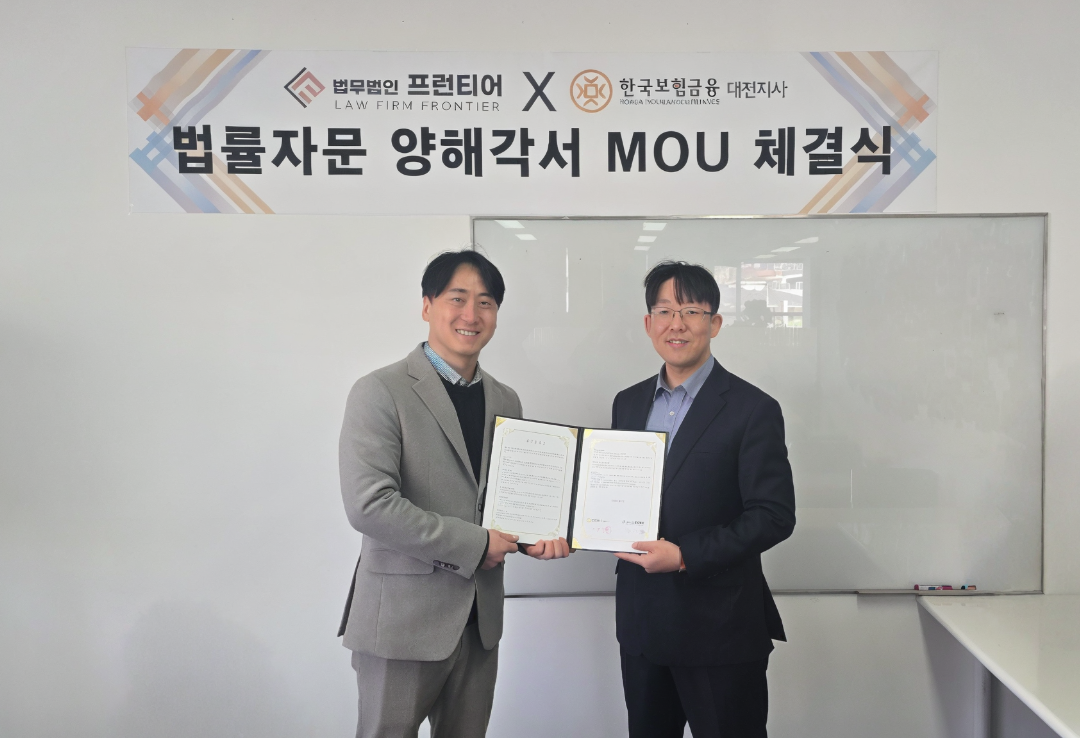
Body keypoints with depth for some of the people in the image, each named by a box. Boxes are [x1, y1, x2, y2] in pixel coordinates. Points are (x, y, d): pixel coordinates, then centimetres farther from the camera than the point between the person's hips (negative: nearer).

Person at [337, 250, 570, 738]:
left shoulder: (506, 401, 11)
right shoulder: (382, 391, -10)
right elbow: (368, 505, -20)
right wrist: (473, 543, -17)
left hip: (480, 619, 6)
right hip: (404, 617, -6)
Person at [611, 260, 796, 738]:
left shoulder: (753, 409, -10)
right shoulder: (628, 403, 9)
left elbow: (774, 515, -13)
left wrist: (685, 555, -20)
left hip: (719, 628, -5)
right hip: (640, 624, 5)